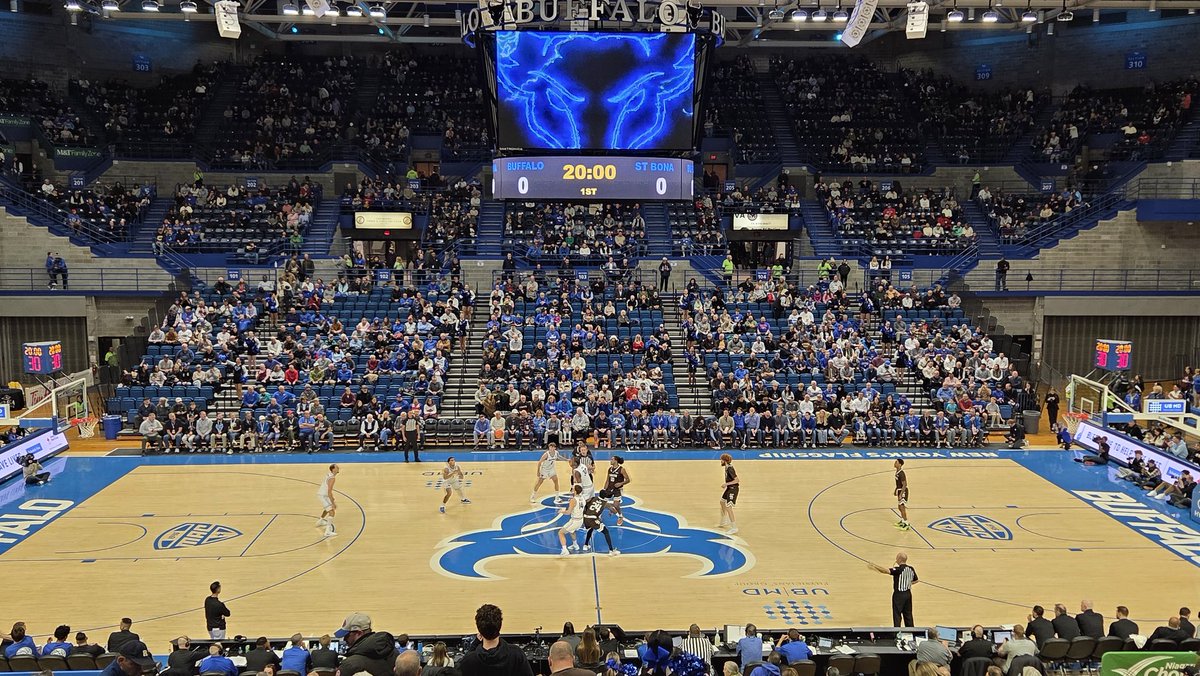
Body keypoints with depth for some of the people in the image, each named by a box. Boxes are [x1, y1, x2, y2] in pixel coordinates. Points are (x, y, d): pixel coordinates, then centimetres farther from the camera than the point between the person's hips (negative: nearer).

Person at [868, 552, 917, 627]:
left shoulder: (898, 569, -20)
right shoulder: (911, 569, 1)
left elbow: (886, 571, -33)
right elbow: (916, 580, 13)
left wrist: (874, 566, -32)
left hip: (898, 594, -7)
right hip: (908, 594, 7)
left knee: (897, 615, 2)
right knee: (908, 615, 16)